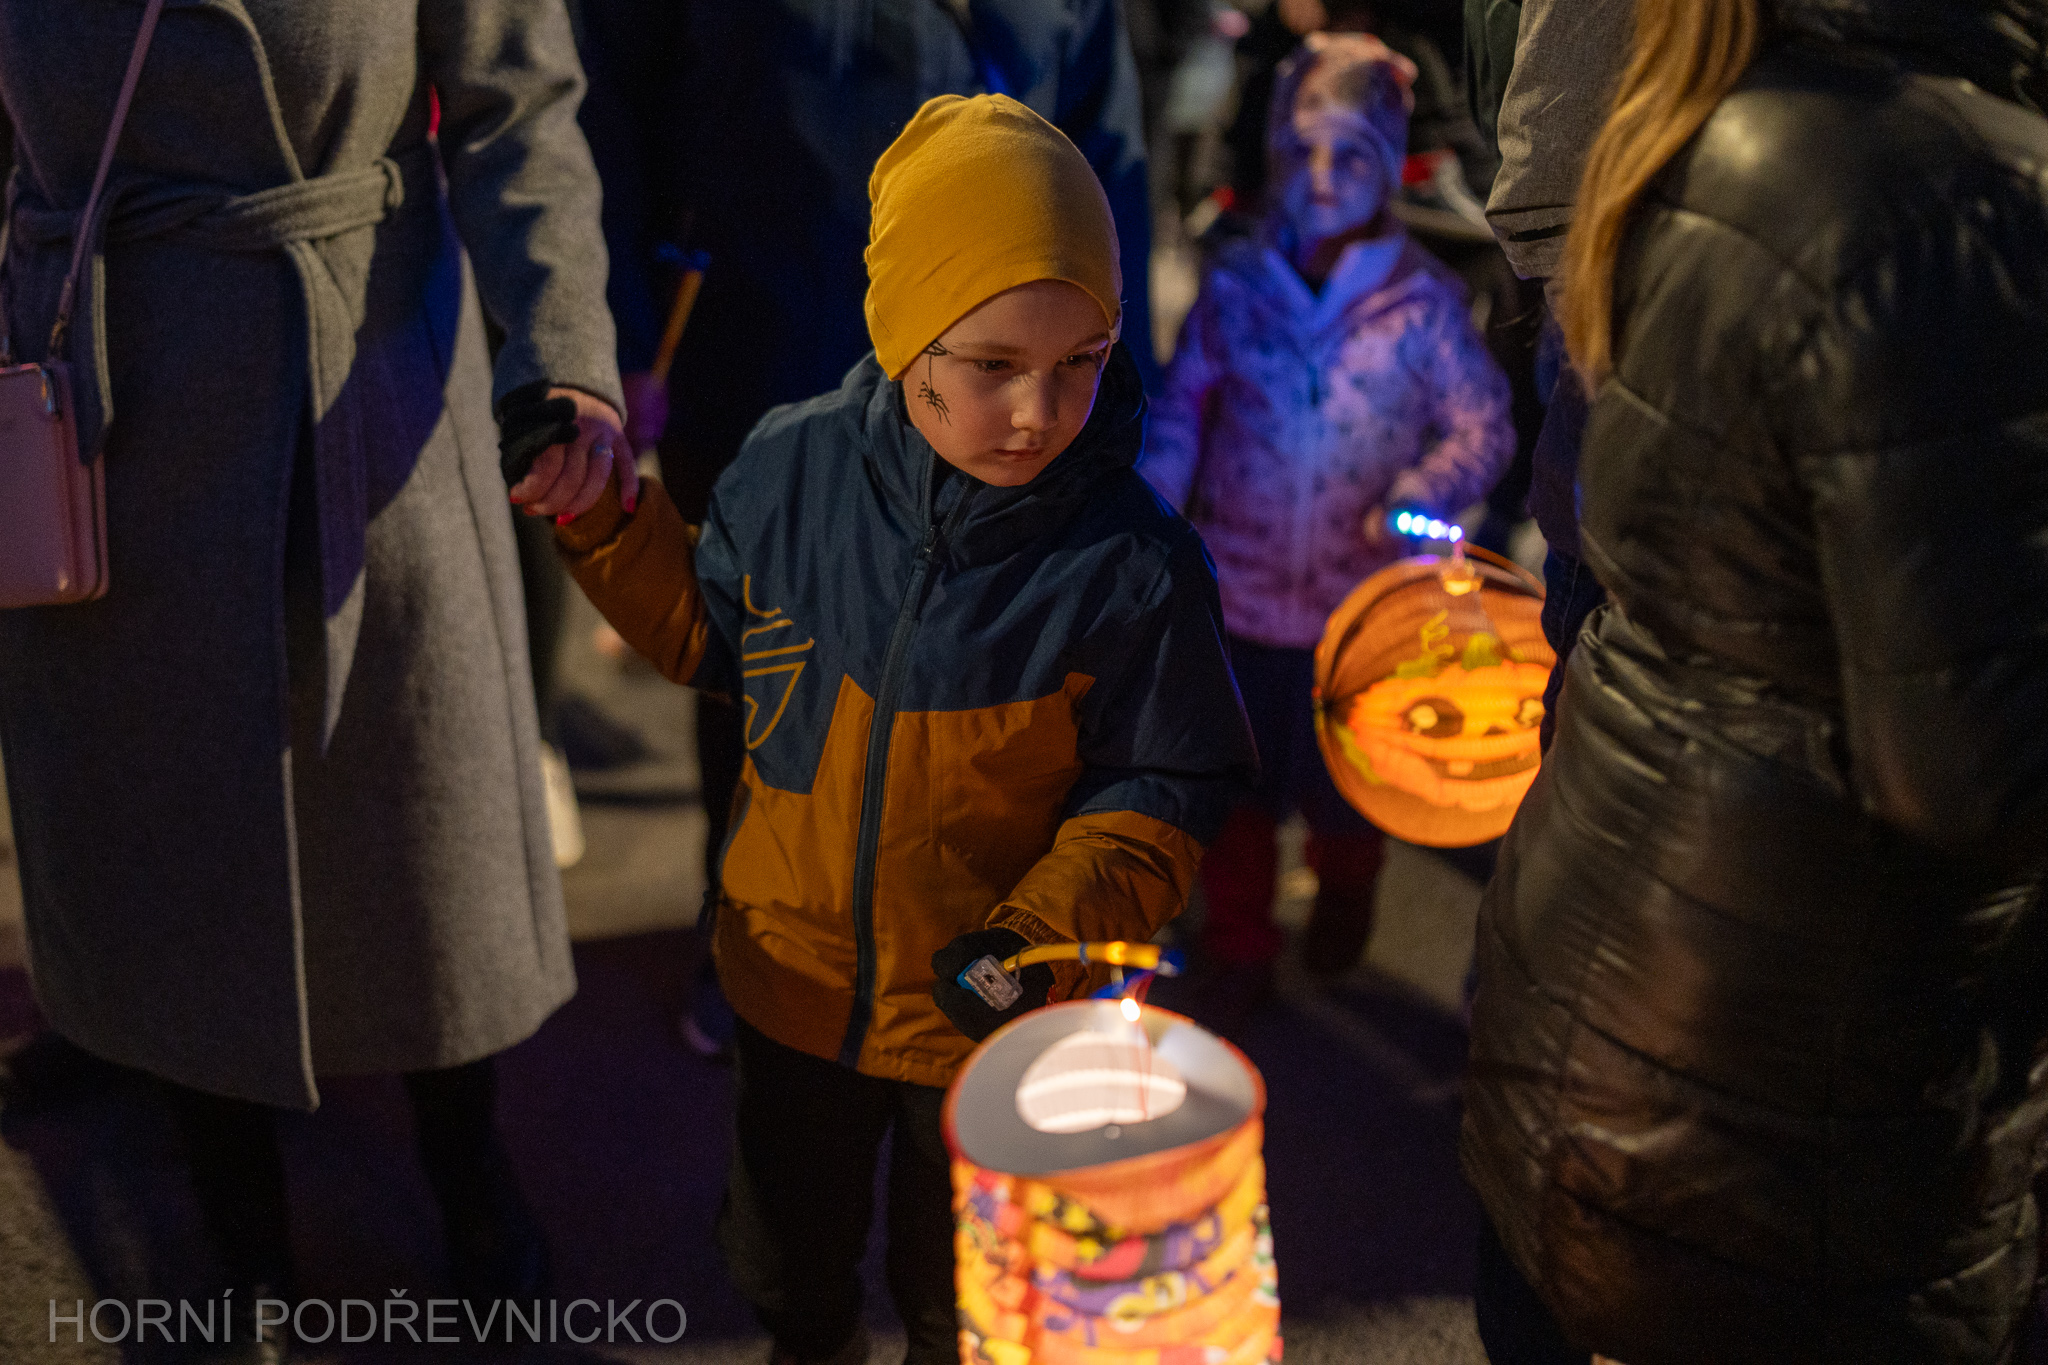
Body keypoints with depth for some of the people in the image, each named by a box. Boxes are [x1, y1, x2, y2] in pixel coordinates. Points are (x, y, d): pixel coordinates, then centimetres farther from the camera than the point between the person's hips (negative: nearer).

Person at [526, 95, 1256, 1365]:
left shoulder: (1133, 563, -25)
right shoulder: (792, 467, -15)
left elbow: (1162, 788, -14)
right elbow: (713, 632, 4)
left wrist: (1050, 931, -26)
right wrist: (608, 521, -7)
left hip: (987, 1019, -3)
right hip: (795, 974, 4)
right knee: (783, 1247, 31)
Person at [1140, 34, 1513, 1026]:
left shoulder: (1421, 300, -7)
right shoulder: (1237, 284, -1)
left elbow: (1483, 425, -6)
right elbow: (1179, 415, 3)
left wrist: (1420, 494, -24)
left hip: (1361, 599, -1)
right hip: (1240, 590, 1)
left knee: (1344, 783, 15)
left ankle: (1343, 904, 48)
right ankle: (1237, 953, 33)